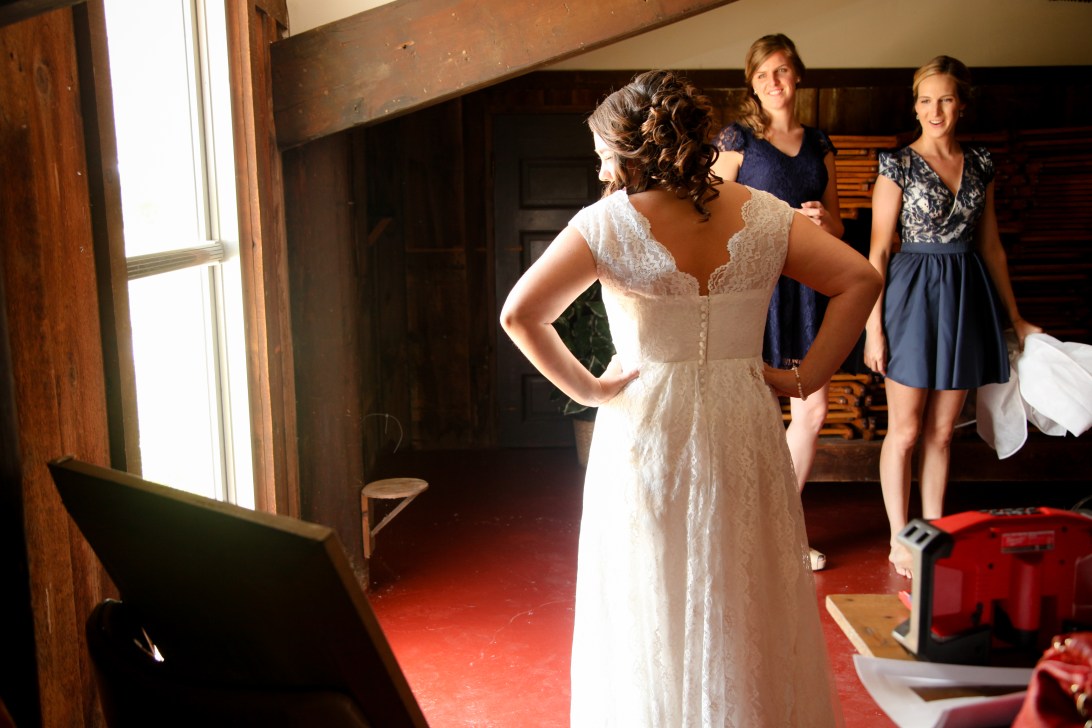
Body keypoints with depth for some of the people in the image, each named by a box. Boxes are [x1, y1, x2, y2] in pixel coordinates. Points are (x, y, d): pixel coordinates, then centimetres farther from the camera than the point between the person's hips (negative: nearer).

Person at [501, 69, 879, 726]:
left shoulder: (608, 222, -11)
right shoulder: (762, 215, -2)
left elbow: (520, 313, -16)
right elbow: (860, 281, -4)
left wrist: (585, 388, -7)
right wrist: (806, 377, -2)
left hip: (645, 428, -2)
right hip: (744, 426, 3)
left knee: (653, 608, 14)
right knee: (747, 605, 18)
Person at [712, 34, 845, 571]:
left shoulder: (819, 145, 15)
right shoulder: (737, 139, 0)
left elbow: (836, 224, 19)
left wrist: (825, 220, -3)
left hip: (806, 285, 5)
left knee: (813, 412, 6)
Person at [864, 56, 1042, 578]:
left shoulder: (979, 165, 9)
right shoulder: (898, 165, -5)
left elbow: (990, 246, 14)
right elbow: (879, 250, -7)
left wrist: (1015, 318, 15)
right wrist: (874, 325, -12)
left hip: (966, 298, 4)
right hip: (913, 295, -4)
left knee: (942, 431, 12)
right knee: (905, 431, 3)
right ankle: (900, 540, 16)